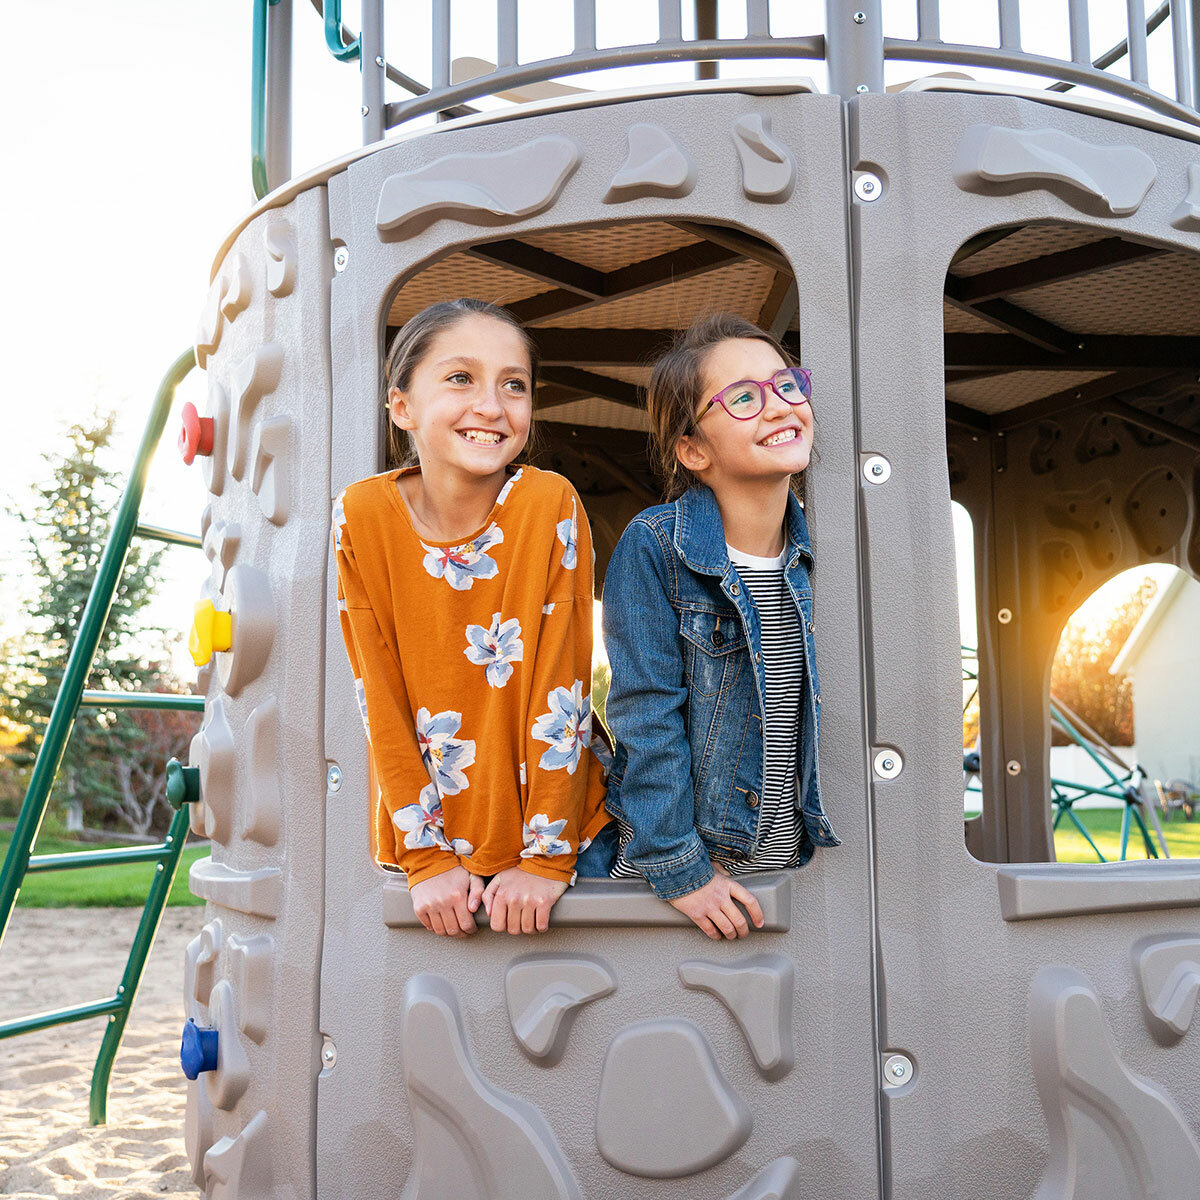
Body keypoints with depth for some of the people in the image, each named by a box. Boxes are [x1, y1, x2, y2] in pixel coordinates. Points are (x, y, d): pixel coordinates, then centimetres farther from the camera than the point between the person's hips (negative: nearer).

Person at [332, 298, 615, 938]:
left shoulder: (552, 506, -15)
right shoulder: (363, 516, -11)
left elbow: (562, 685, -14)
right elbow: (381, 697, -8)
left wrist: (548, 855, -14)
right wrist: (428, 857, -10)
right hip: (433, 837, 1)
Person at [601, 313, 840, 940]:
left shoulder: (812, 552, 2)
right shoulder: (653, 547, -15)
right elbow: (648, 716, -16)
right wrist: (677, 867, -17)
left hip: (794, 856, 5)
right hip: (689, 857, -4)